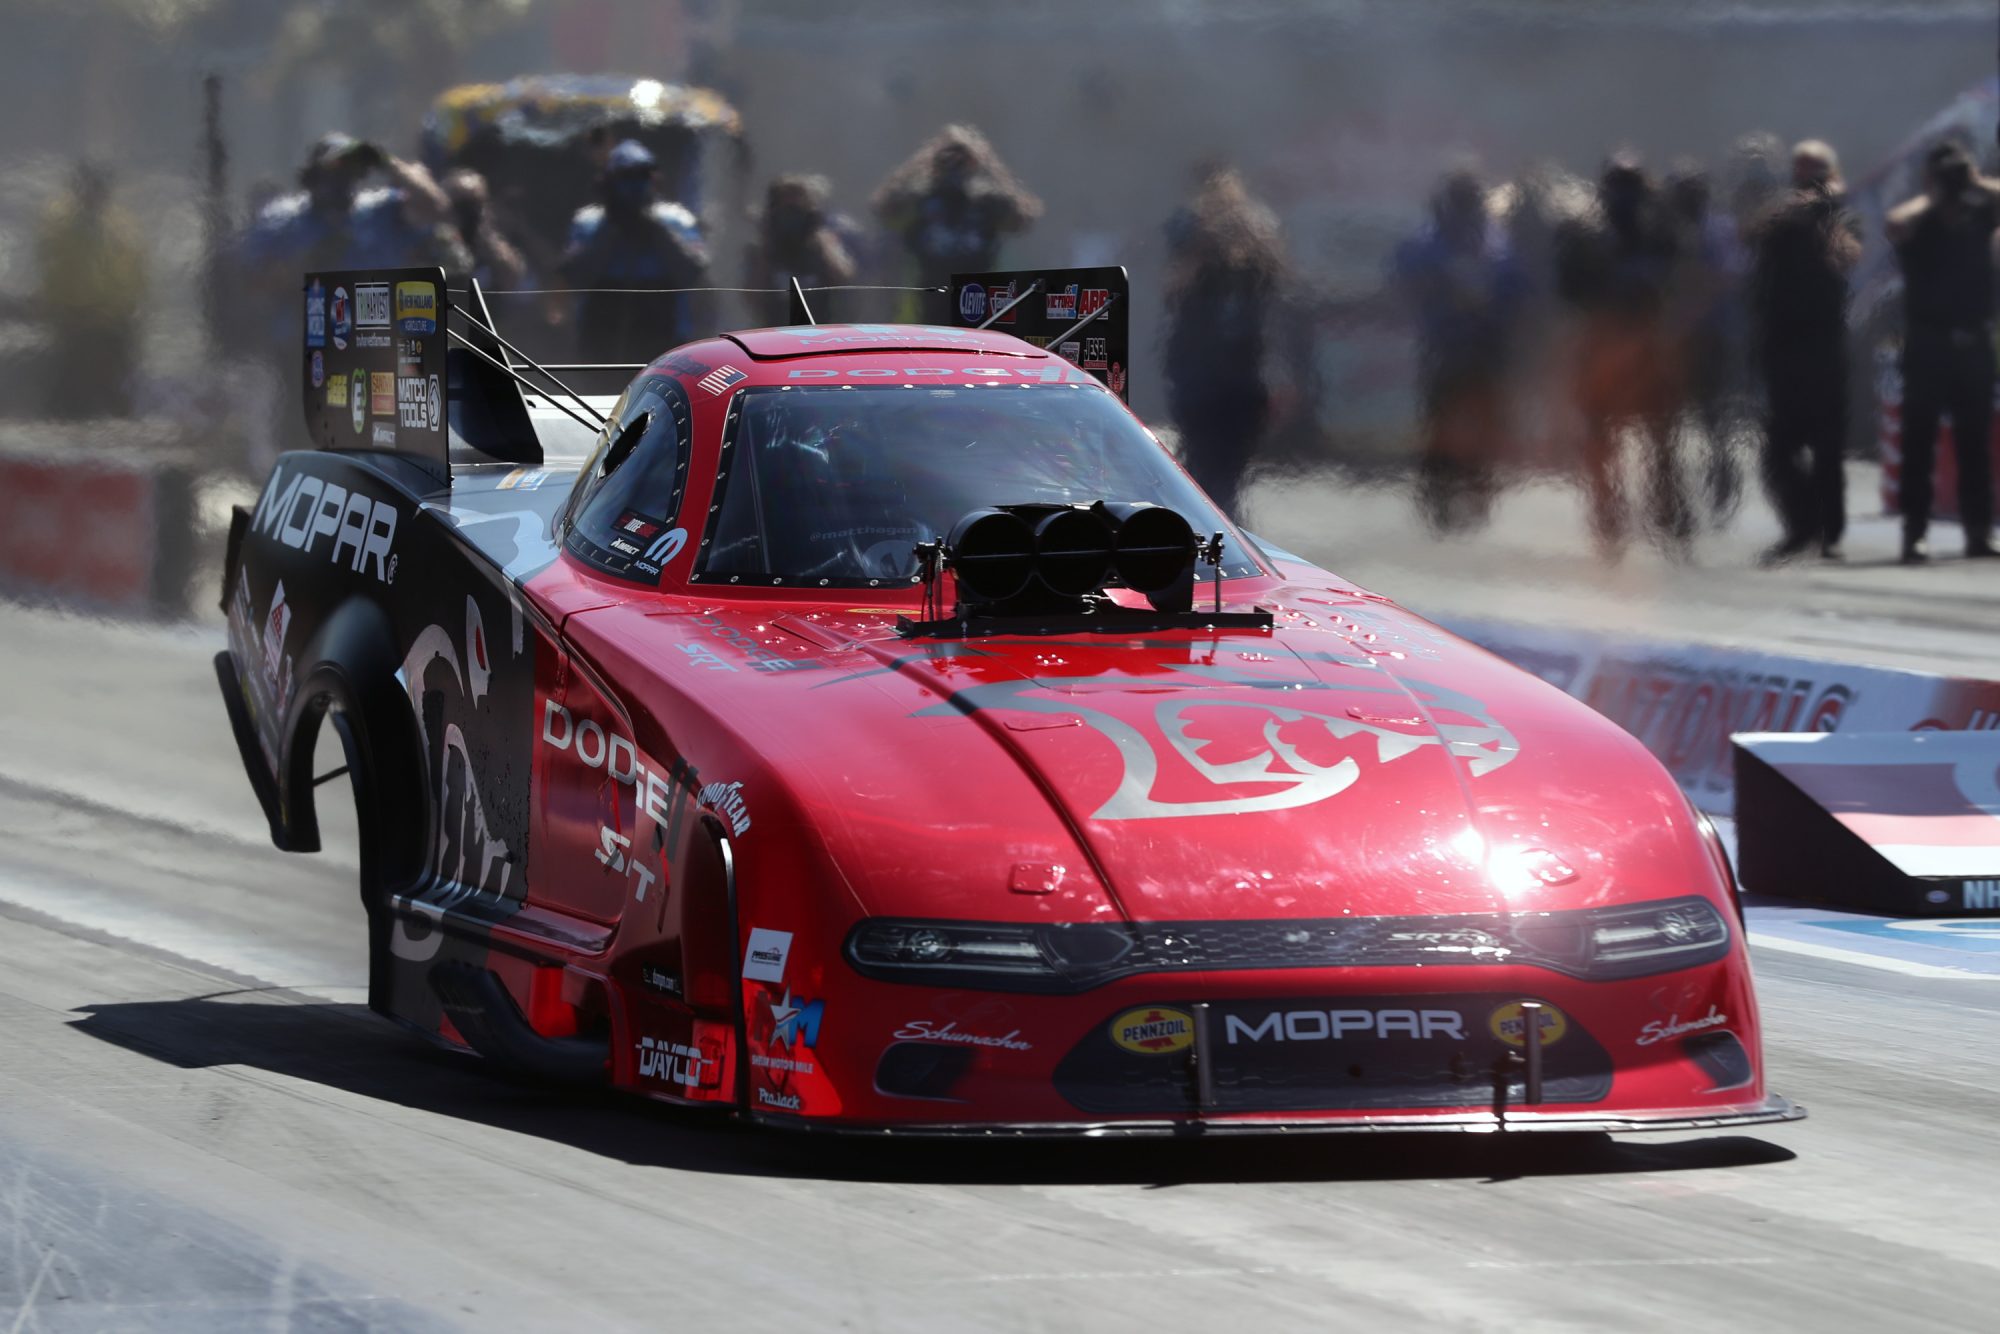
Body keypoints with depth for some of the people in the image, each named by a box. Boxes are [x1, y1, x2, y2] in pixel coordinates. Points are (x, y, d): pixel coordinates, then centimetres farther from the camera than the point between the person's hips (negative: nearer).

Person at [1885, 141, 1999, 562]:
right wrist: (1931, 199, -15)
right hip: (1928, 343, -4)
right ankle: (1914, 535, -4)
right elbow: (1896, 223, -29)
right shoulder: (1918, 222, -7)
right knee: (1919, 443, -3)